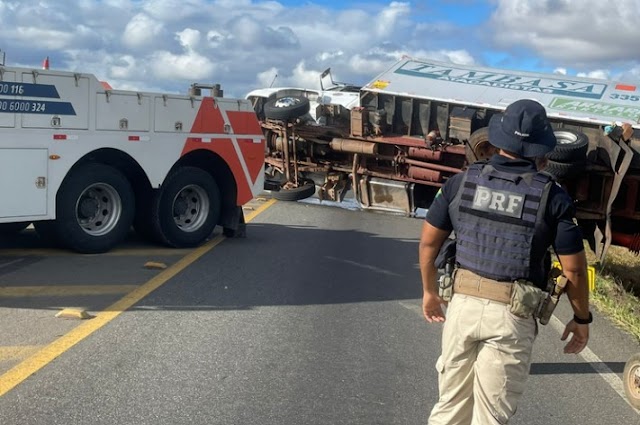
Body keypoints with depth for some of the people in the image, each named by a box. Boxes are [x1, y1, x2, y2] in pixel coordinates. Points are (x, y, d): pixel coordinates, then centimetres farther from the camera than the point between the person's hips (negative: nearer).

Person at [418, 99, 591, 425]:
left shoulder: (463, 181, 1)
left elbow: (428, 242, 7)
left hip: (464, 303, 3)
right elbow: (574, 269, -4)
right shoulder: (553, 197, -7)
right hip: (512, 315, -3)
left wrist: (429, 291, 21)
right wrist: (581, 318, 12)